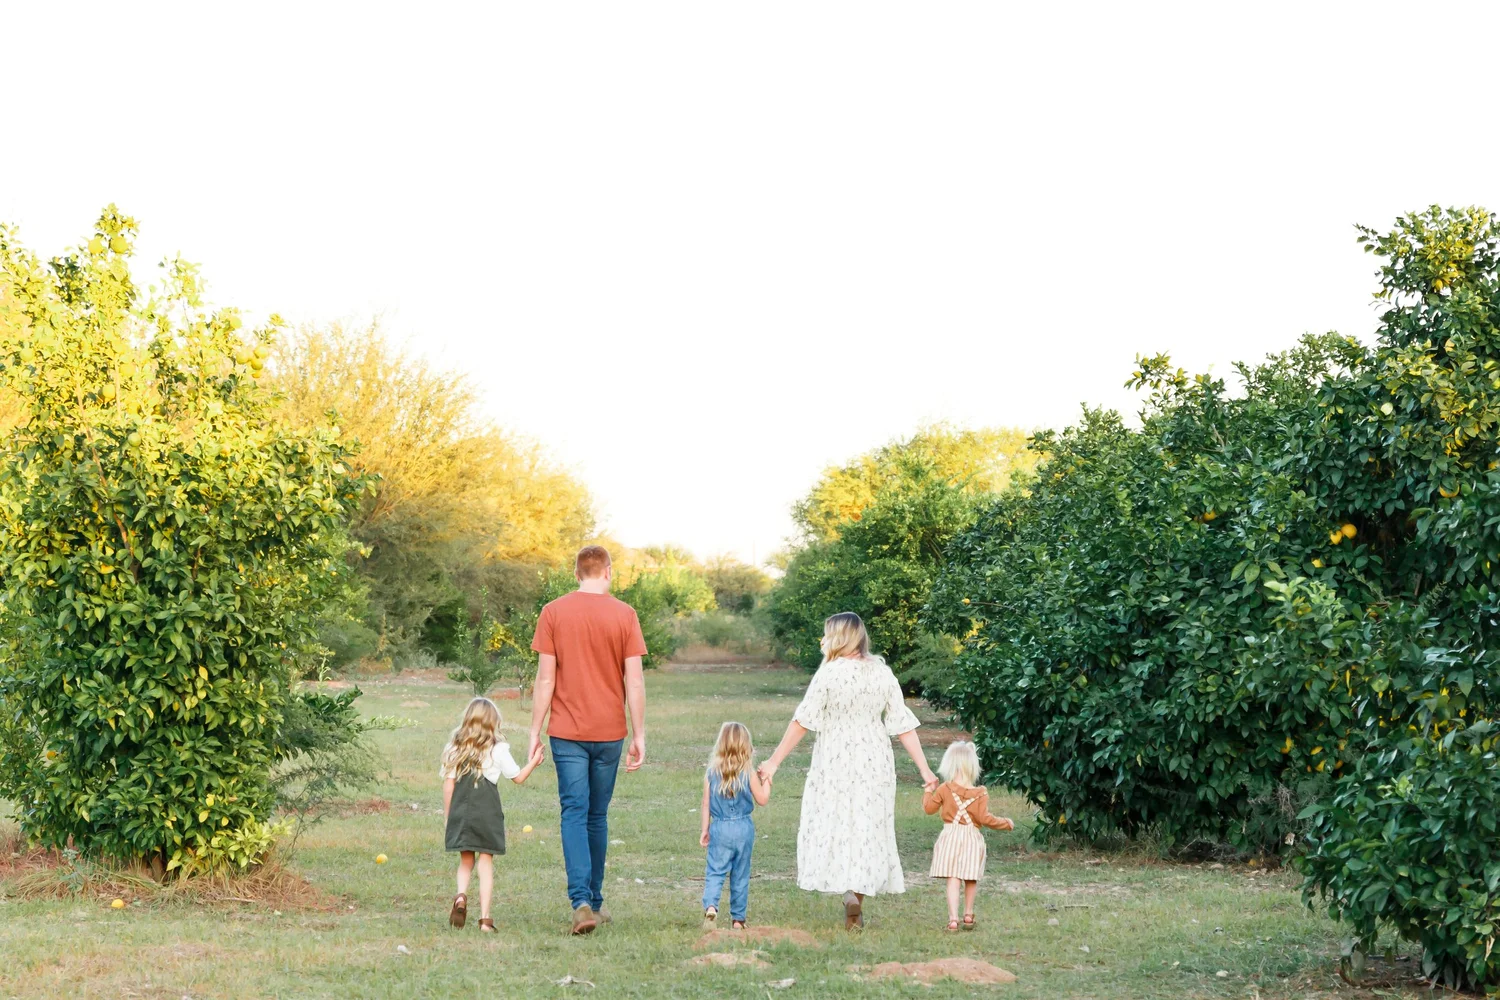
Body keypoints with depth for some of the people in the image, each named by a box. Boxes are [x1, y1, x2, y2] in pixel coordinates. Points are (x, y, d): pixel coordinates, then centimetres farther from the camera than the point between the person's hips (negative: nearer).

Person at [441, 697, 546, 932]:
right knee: (486, 862, 4)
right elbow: (518, 777, 5)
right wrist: (533, 762, 21)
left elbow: (448, 785, 3)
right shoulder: (498, 750, -3)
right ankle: (485, 917, -1)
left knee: (465, 860, 14)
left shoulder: (454, 749, 3)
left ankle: (461, 896, -15)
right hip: (488, 813, -2)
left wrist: (447, 816, 10)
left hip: (460, 813, 2)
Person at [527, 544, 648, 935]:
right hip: (609, 732, 1)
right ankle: (595, 900, 21)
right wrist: (639, 735, 1)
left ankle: (582, 902, -16)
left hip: (567, 731, -1)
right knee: (597, 816, 13)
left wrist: (535, 732, 2)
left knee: (574, 814, -2)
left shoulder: (553, 613, -2)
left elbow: (545, 678, -4)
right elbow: (634, 680, -4)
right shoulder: (624, 615, -2)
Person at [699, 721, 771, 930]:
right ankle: (738, 918, 16)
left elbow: (706, 804, 2)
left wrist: (705, 830, 10)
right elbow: (762, 800, -1)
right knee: (740, 875, 10)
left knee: (715, 871, 0)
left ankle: (710, 906, -24)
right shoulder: (749, 775, -8)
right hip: (743, 828, 0)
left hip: (719, 828, 0)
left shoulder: (711, 774, -3)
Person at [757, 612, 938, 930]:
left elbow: (802, 722, -12)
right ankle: (857, 893, 2)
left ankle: (849, 890, -8)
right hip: (874, 762, 4)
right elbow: (903, 725, 1)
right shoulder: (883, 673, 1)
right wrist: (924, 769, 4)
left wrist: (774, 761, -7)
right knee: (867, 827, 9)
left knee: (832, 824, 6)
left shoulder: (830, 673, -12)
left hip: (835, 762, -4)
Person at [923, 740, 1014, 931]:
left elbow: (929, 808, 5)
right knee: (971, 880, 16)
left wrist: (928, 790, 23)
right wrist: (1005, 823, 6)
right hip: (972, 838, 0)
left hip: (950, 838, 0)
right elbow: (984, 818, -9)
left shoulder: (944, 789, -3)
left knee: (953, 880, -4)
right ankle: (968, 915, 28)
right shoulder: (980, 793, -6)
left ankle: (953, 919, -13)